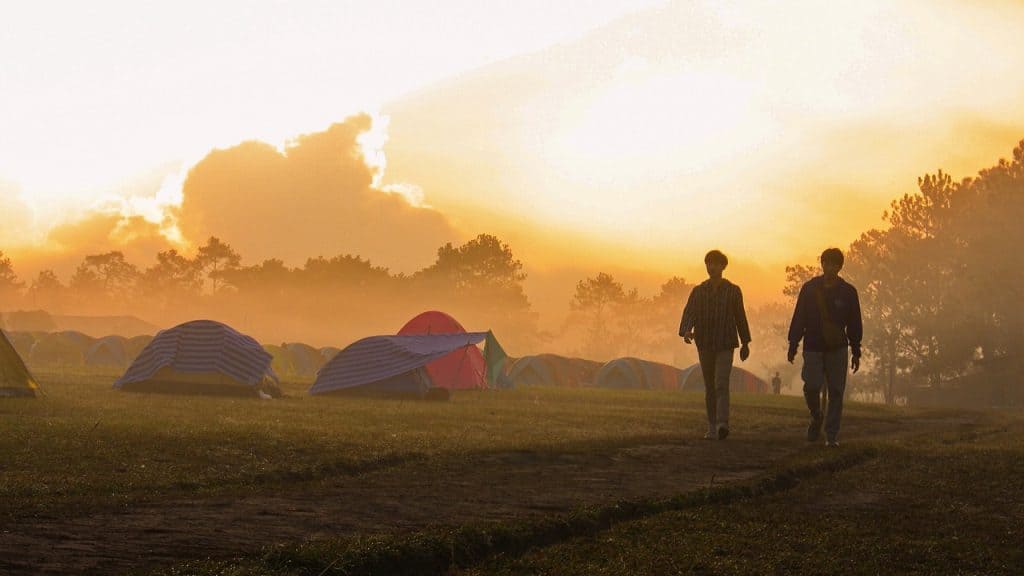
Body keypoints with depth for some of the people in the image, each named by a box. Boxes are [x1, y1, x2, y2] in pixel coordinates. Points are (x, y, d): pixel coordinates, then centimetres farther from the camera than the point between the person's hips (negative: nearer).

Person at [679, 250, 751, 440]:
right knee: (709, 387, 8)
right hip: (704, 346, 3)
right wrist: (686, 331, -25)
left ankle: (722, 423, -28)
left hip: (725, 346, -3)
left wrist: (745, 343, 10)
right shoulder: (698, 291, 7)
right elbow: (689, 312, -5)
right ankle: (712, 428, 13)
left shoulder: (733, 291, 3)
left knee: (721, 385, -17)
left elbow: (740, 317, 8)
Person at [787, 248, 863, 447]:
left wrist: (856, 352, 6)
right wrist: (793, 344, 0)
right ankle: (816, 417, 20)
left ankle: (832, 436, 7)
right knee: (811, 387, -11)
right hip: (813, 347, 0)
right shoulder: (809, 288, 3)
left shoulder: (848, 291, 3)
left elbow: (855, 324, 8)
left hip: (838, 349, 0)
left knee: (836, 392, 0)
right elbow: (798, 318, 5)